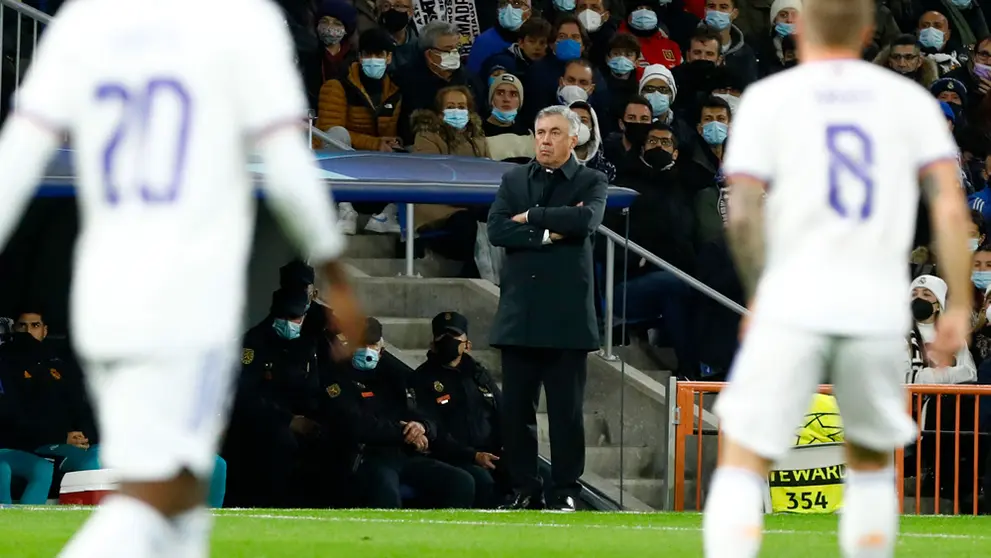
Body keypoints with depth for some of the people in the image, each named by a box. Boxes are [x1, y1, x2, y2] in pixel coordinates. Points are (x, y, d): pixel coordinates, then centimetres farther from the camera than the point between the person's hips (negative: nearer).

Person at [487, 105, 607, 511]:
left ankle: (566, 492, 4)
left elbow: (585, 220, -16)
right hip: (519, 313, 3)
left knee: (567, 411, -2)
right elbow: (496, 230, -1)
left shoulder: (590, 183, 5)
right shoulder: (514, 181, 14)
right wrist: (548, 234, -11)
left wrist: (530, 217, -7)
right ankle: (525, 491, 9)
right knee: (516, 410, 3)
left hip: (567, 314, -3)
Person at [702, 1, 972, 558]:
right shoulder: (909, 99, 9)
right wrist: (960, 305, 3)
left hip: (792, 308, -2)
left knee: (743, 465, 0)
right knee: (872, 464, 21)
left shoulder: (767, 98, 4)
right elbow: (950, 205, -1)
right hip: (880, 312, 2)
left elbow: (743, 217, -3)